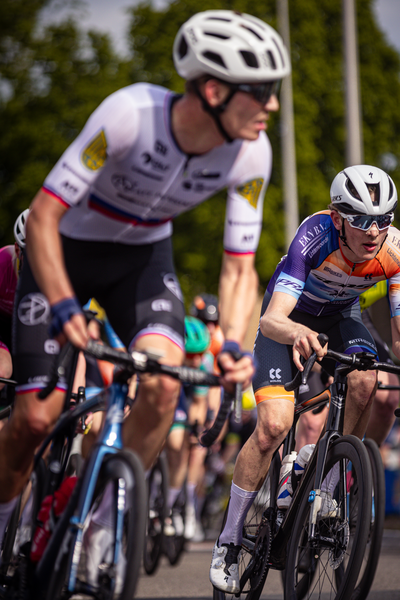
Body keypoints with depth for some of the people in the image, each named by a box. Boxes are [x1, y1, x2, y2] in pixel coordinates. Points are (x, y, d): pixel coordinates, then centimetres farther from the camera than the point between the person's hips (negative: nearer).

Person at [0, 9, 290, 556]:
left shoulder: (251, 154, -21)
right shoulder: (131, 113, -35)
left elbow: (239, 267, -13)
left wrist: (234, 344, -30)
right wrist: (64, 307, -42)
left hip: (143, 256, 3)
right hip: (66, 248, -3)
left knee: (163, 381, -24)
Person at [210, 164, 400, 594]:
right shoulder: (315, 236, -37)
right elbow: (271, 321, -44)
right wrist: (297, 333, -66)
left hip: (340, 317, 3)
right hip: (289, 320, -3)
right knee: (274, 424, -21)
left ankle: (328, 488, -9)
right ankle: (229, 541, -4)